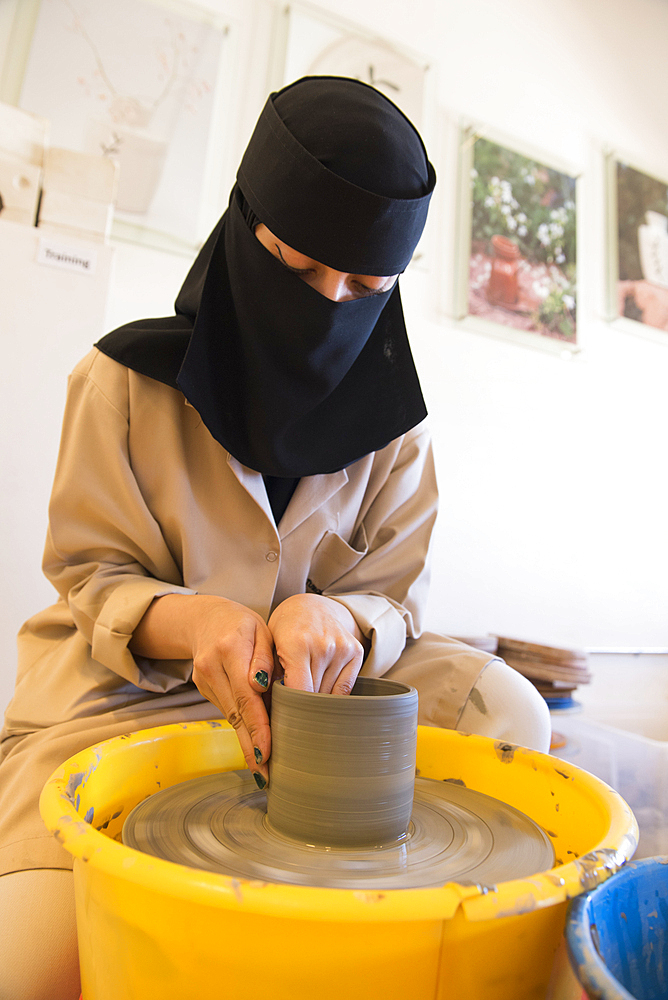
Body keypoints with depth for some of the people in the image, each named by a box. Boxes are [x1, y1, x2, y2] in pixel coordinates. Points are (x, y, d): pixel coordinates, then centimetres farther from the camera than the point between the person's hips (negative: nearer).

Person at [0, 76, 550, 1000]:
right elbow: (92, 577, -5)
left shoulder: (393, 425, -1)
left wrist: (335, 621, -27)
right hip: (129, 684, -2)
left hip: (331, 678, 3)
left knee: (506, 711, -19)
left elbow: (394, 597, -2)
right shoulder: (127, 378, -7)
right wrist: (191, 621, -28)